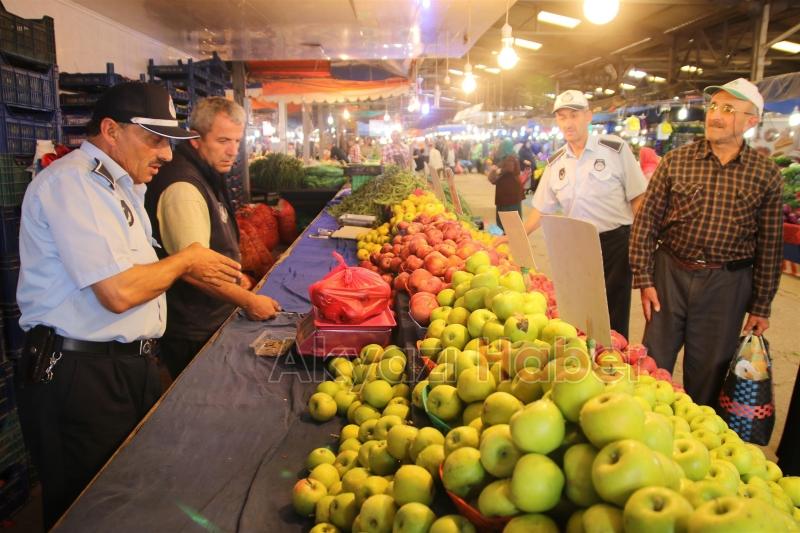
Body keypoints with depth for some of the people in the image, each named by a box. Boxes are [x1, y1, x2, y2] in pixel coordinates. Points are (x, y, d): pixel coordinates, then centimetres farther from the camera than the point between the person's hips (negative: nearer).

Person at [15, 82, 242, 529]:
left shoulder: (121, 185, 15)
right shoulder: (70, 182, -17)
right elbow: (118, 293, -25)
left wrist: (188, 273, 7)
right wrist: (185, 261, -10)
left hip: (132, 366, 9)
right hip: (80, 378, -9)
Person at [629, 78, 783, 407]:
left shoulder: (766, 175, -1)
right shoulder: (676, 161, -2)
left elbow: (769, 245, 3)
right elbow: (646, 220, -1)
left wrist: (761, 306, 5)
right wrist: (644, 280, -5)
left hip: (727, 283, 0)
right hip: (670, 272, 0)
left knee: (707, 372, 11)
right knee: (654, 363, 9)